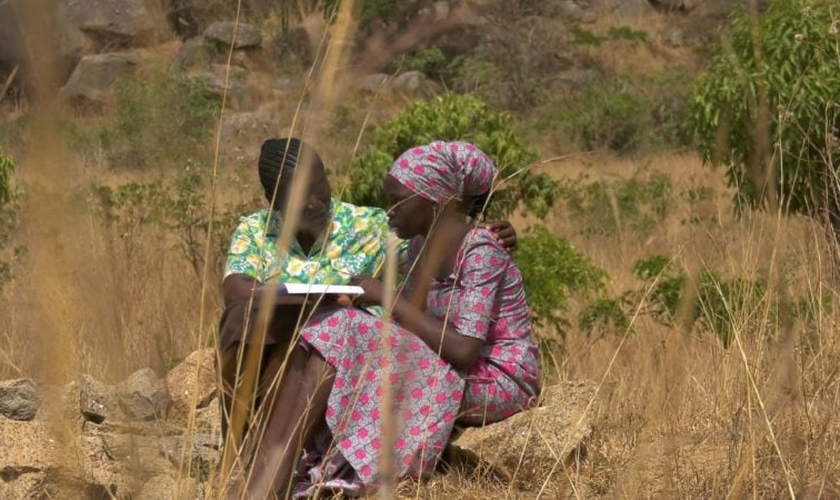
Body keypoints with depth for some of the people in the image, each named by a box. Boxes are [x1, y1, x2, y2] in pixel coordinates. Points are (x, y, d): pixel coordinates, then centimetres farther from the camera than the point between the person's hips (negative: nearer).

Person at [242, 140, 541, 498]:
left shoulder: (480, 252, -17)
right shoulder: (420, 245, 9)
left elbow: (464, 350, -26)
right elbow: (414, 328, 3)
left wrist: (389, 298, -19)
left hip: (498, 383, -8)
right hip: (448, 373, 8)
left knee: (344, 335, -23)